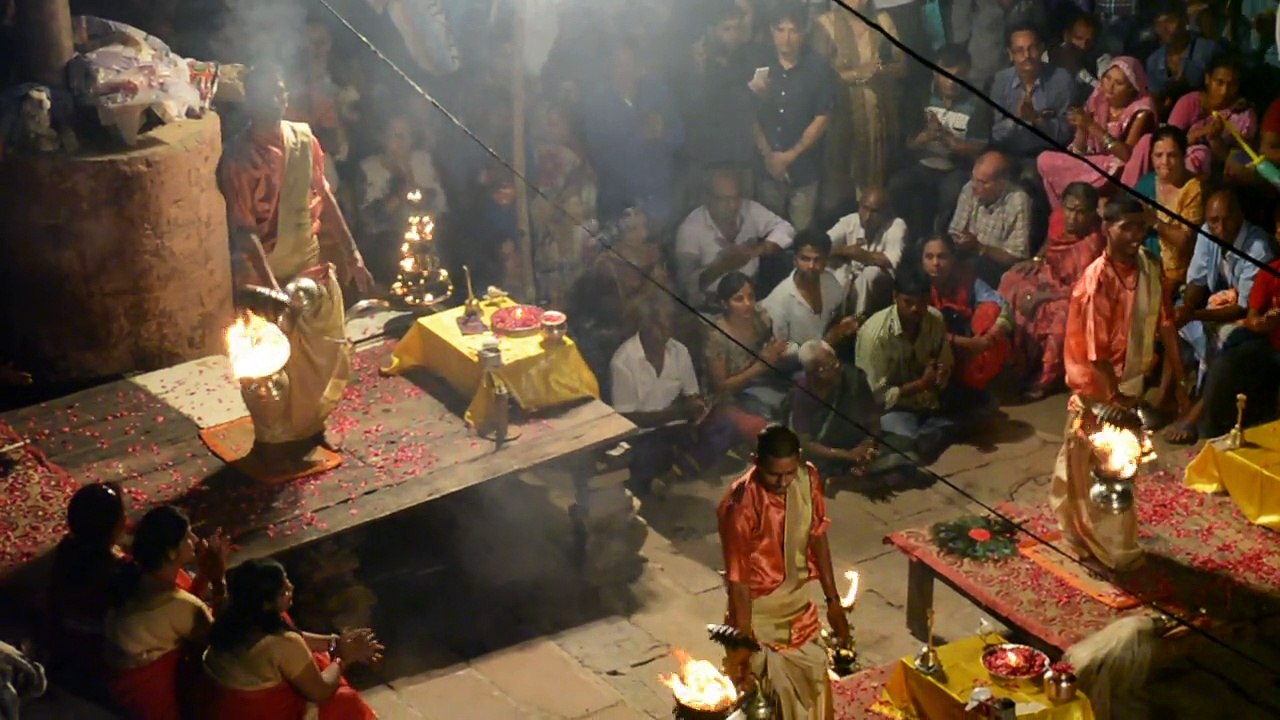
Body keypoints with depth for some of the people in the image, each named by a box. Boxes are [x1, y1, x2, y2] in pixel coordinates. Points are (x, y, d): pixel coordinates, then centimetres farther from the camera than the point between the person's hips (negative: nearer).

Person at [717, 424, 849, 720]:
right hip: (758, 612, -6)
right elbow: (738, 579, -24)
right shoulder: (741, 506, -30)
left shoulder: (808, 478, -12)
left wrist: (833, 599, 6)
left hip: (798, 602, 6)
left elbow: (817, 537, 2)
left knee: (812, 678, 22)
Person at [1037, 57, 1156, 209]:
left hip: (1122, 174, -6)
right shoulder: (1098, 102, 2)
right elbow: (1078, 152, 2)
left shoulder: (1141, 112, -13)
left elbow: (1128, 155, -23)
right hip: (1097, 166, 7)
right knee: (1045, 160, -7)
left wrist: (1093, 127, -27)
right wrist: (1082, 128, -20)